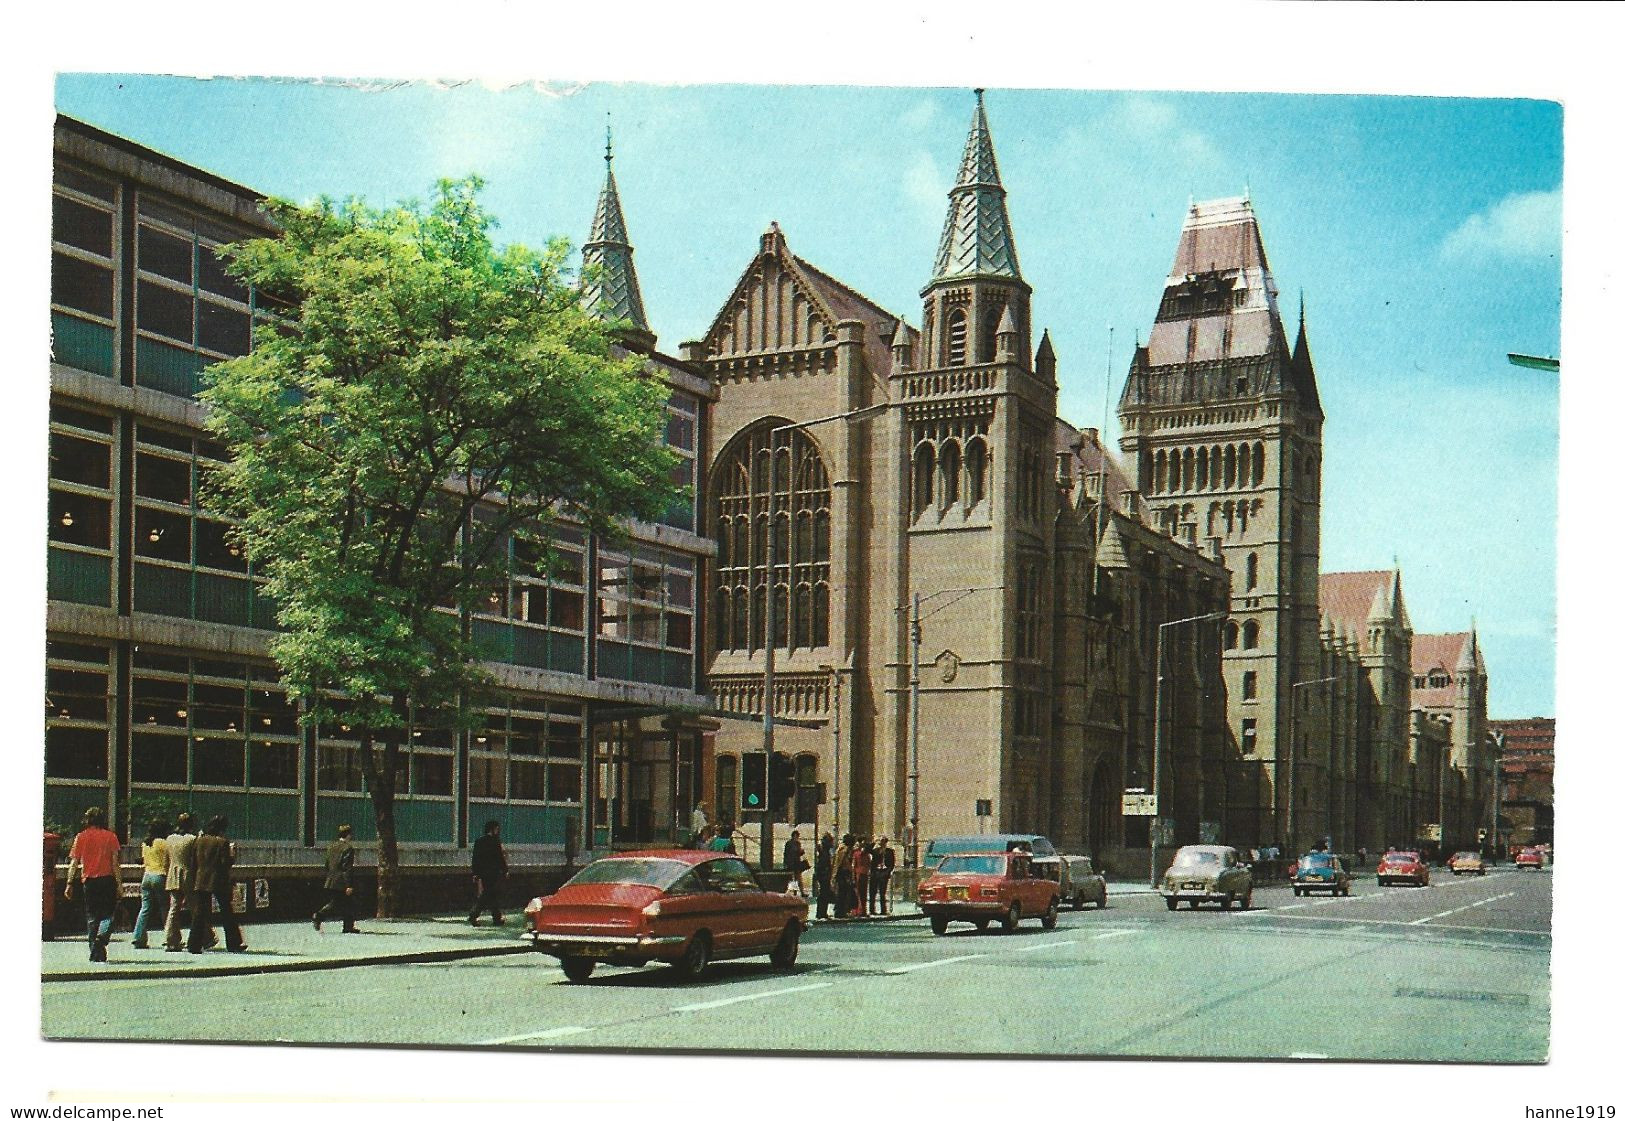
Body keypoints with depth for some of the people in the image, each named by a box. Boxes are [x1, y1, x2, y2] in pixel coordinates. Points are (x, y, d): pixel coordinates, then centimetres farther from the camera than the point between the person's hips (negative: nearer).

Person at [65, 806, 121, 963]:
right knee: (107, 914, 5)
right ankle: (101, 937, -23)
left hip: (88, 881, 1)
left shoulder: (81, 837, 5)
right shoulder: (111, 836, 2)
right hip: (107, 879, -1)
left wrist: (70, 883, 2)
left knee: (91, 916, 9)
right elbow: (115, 862, -2)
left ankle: (95, 952, 7)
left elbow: (74, 862, 0)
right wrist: (118, 884, -1)